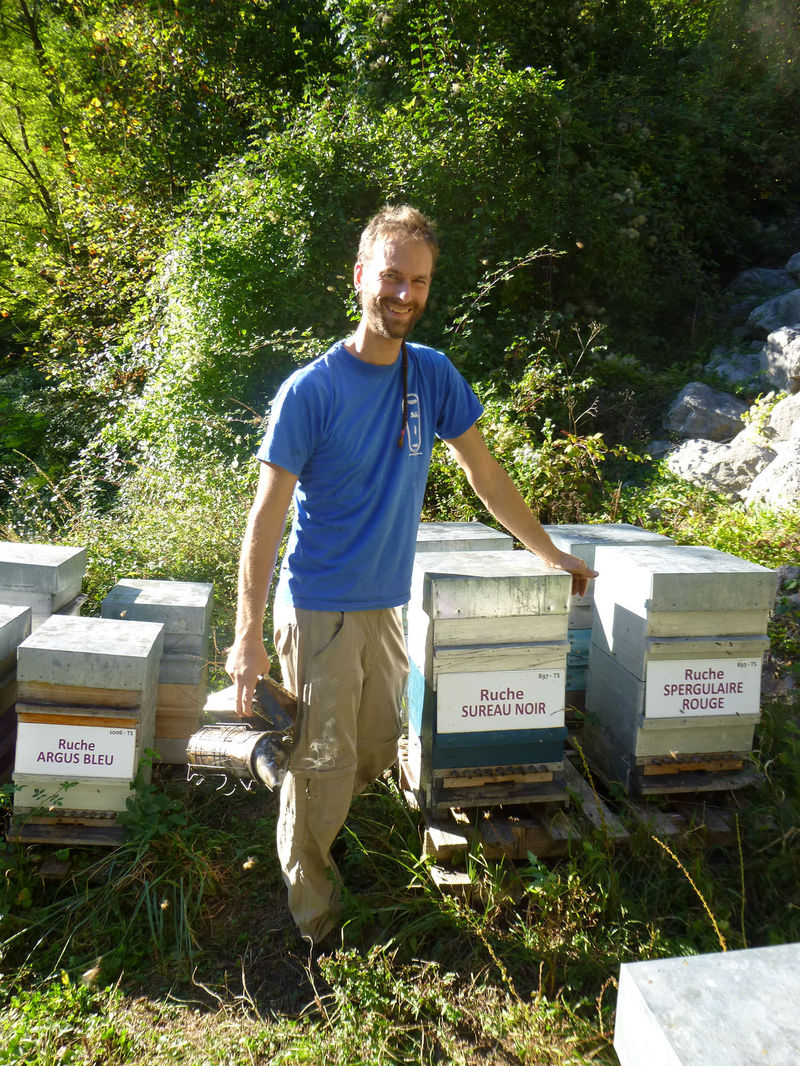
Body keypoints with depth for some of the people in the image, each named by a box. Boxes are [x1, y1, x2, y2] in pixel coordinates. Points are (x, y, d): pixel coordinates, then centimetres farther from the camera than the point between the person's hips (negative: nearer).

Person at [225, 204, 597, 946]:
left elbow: (485, 476, 9)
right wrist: (248, 635, -16)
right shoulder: (310, 390, -13)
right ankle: (315, 915, 25)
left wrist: (553, 556, 13)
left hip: (387, 605, 5)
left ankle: (300, 815, 44)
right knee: (325, 765, 3)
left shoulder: (434, 375, 2)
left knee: (378, 752, 16)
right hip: (319, 608, -5)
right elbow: (267, 515, -12)